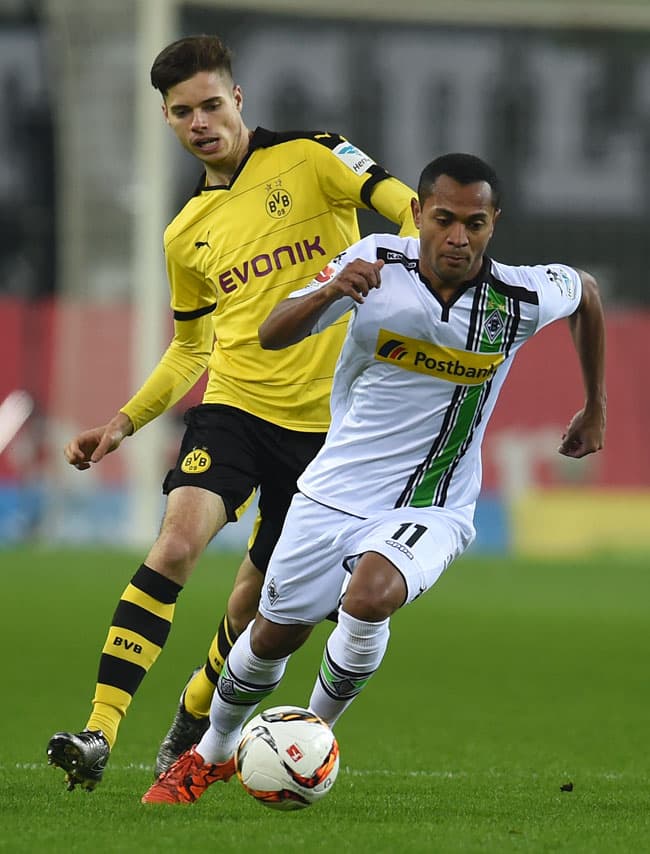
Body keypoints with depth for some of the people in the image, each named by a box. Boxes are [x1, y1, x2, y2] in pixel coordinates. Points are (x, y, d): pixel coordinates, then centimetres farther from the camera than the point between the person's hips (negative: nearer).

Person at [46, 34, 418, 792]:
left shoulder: (309, 159, -1)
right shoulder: (187, 234, 13)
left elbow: (408, 209, -11)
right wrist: (125, 422, 15)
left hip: (323, 417, -2)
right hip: (233, 405, 2)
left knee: (260, 594, 5)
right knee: (178, 538, -23)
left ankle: (195, 716, 35)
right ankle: (99, 732, -28)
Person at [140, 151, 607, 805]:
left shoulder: (524, 298, -14)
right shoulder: (376, 262, -14)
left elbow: (587, 293, 10)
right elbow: (271, 335, -15)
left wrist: (595, 407, 18)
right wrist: (330, 291, -36)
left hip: (431, 507, -2)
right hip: (334, 491, 2)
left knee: (369, 597, -31)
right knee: (274, 635, 12)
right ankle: (211, 754, 41)